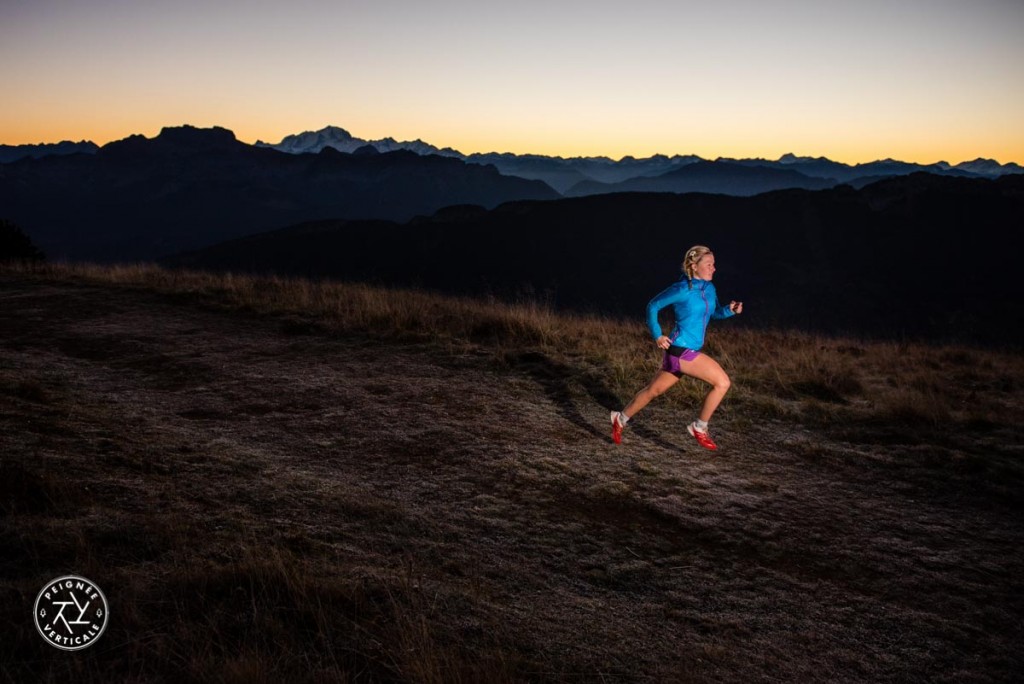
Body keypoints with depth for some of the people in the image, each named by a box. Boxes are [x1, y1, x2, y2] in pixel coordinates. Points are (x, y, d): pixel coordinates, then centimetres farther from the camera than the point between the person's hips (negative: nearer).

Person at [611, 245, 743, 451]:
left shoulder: (709, 288, 8)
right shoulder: (683, 289, -14)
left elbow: (715, 312, 22)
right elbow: (653, 305, -7)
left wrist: (730, 310, 1)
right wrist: (657, 335, -11)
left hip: (689, 350, 9)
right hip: (681, 350, -9)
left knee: (654, 390, 20)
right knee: (722, 382, -12)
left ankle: (621, 418, 35)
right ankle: (700, 428, 3)